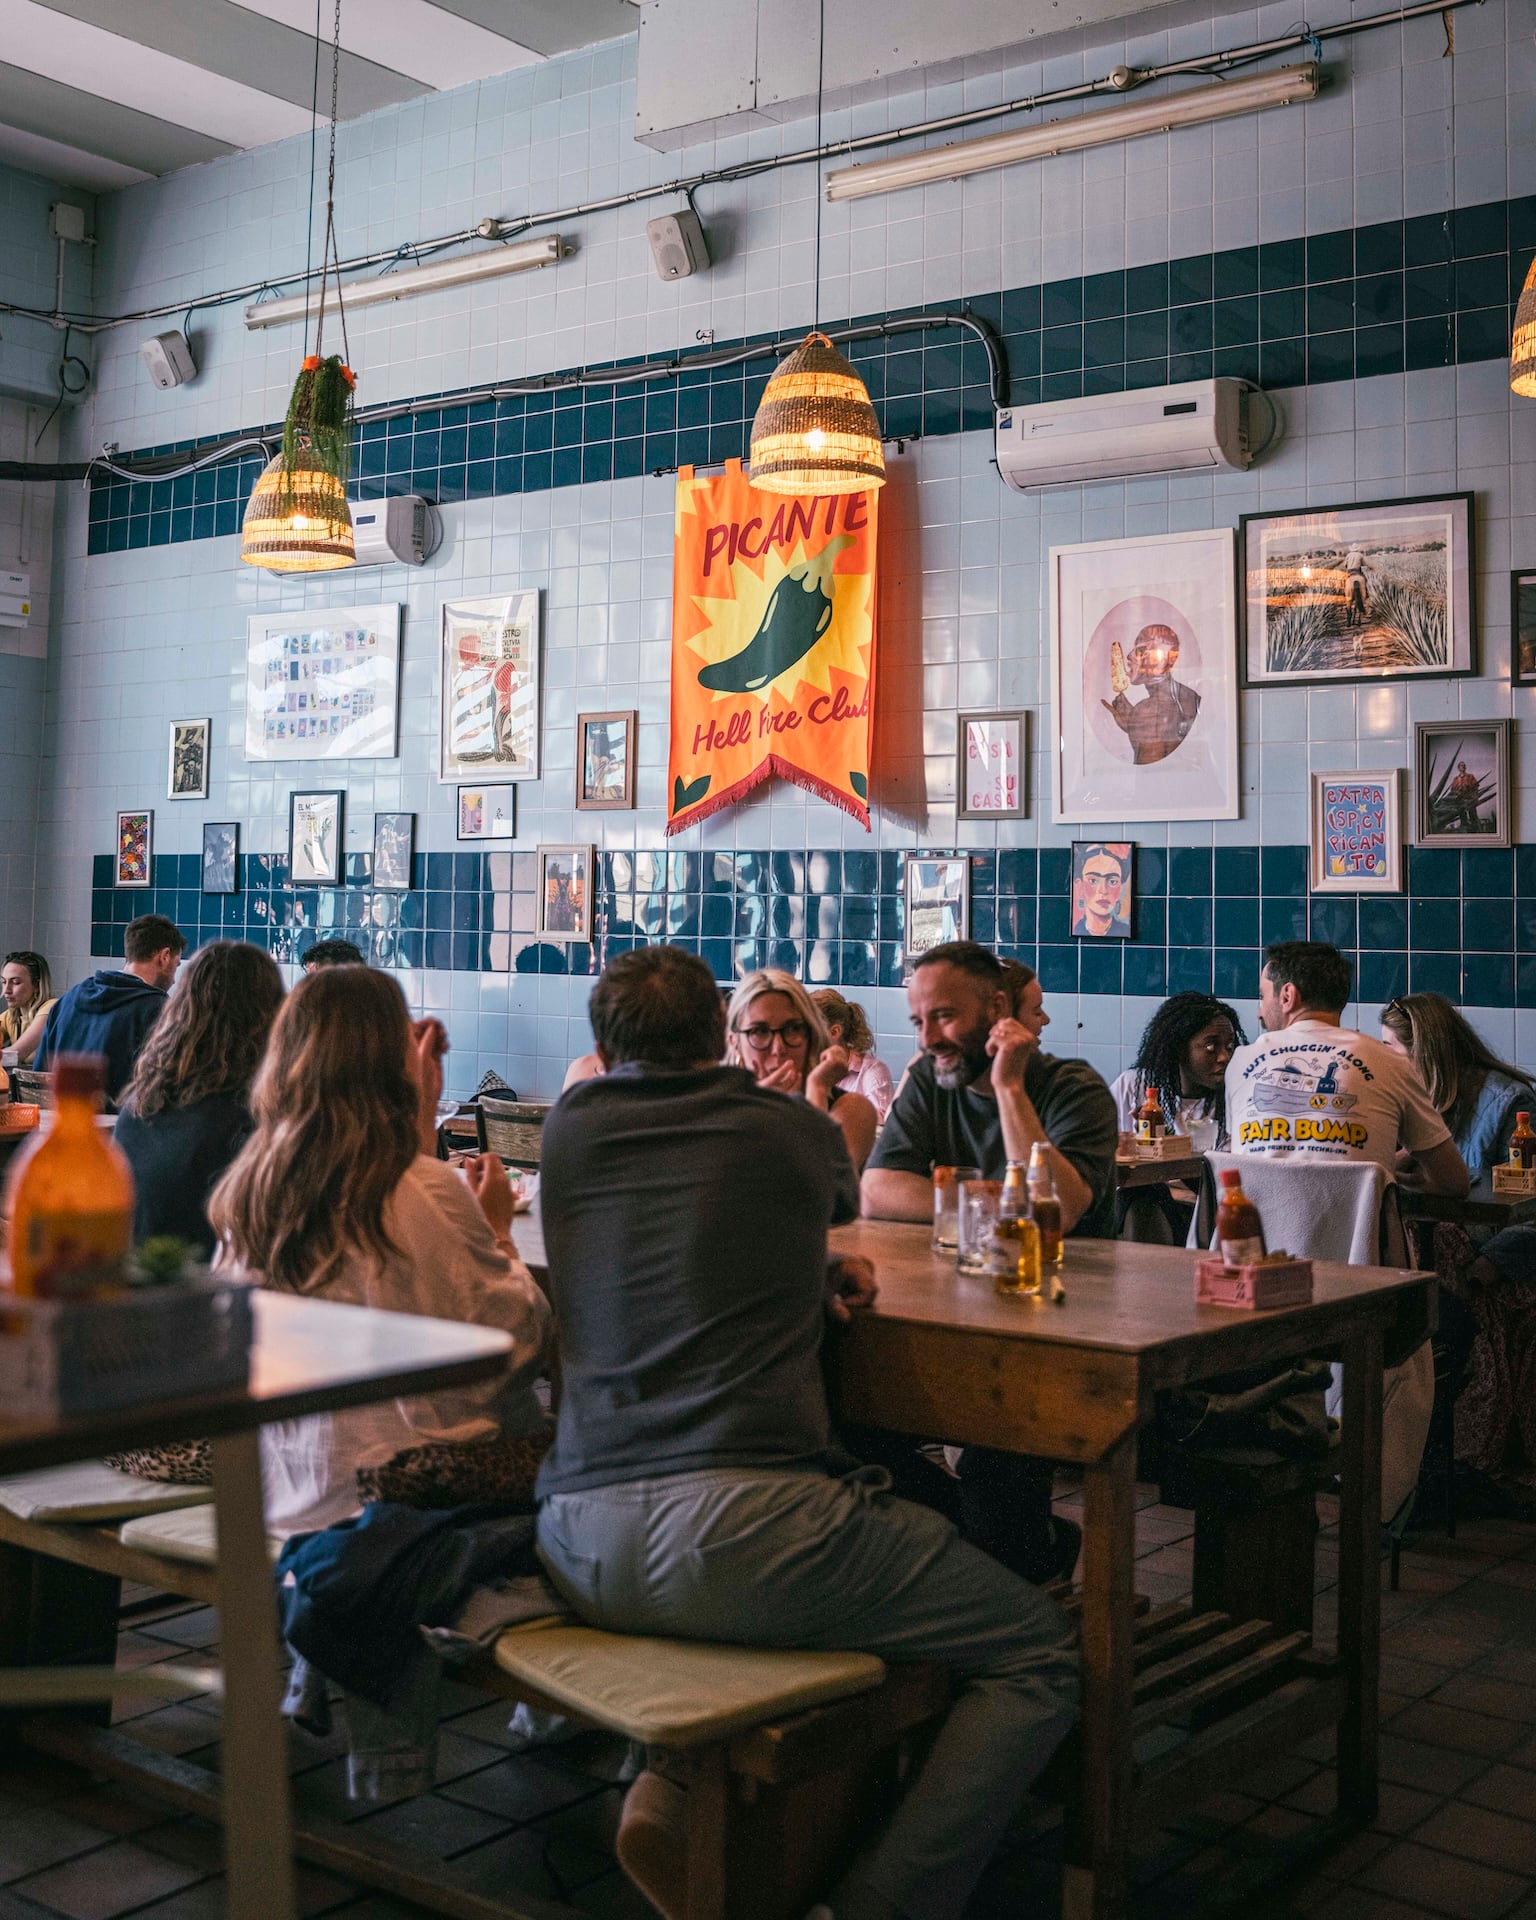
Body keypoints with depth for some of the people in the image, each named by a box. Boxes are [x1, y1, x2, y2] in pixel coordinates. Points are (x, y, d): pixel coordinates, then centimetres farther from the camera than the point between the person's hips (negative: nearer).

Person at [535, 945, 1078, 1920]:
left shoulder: (568, 1131, 14)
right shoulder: (794, 1130, 8)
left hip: (578, 1546, 6)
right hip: (740, 1528, -5)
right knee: (1042, 1655, 9)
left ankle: (674, 1788, 20)